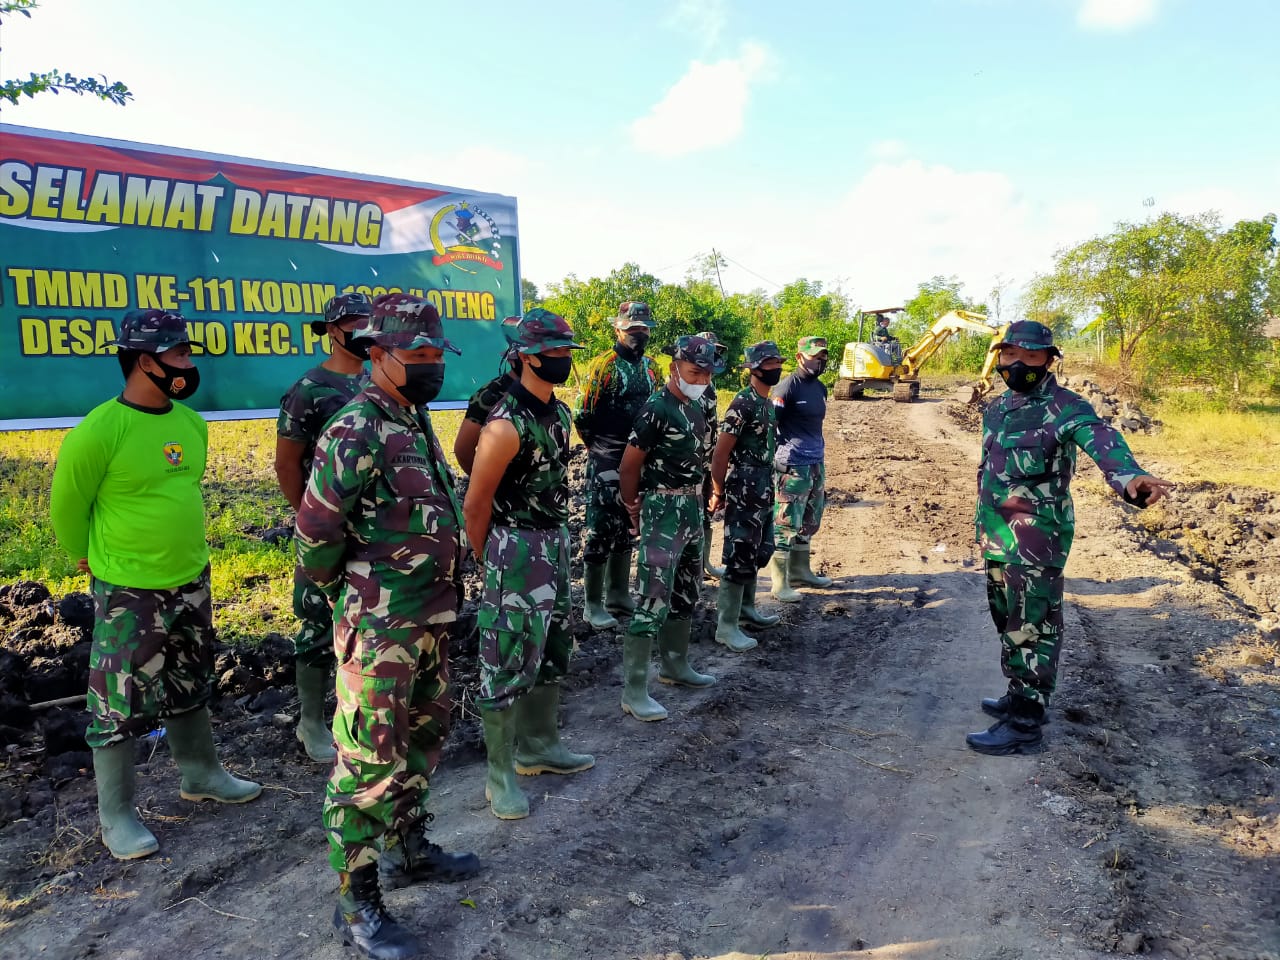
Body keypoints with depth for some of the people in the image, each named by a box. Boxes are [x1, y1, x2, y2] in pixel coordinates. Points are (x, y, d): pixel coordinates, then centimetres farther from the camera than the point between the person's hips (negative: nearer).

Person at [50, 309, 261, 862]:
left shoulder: (192, 423, 1)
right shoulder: (99, 432, -20)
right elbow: (66, 506, -8)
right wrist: (94, 560, 4)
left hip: (191, 582, 7)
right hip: (128, 594, -6)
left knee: (190, 687, 21)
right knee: (120, 704, 6)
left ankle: (201, 774, 39)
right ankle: (116, 816, 22)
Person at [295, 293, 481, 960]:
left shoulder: (417, 423, 10)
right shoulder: (356, 432, -18)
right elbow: (315, 535, -16)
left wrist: (439, 593, 16)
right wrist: (347, 597, -1)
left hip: (431, 618, 9)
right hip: (379, 628, -9)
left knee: (424, 738, 22)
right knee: (370, 762, 2)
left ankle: (408, 850, 41)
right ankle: (357, 906, 17)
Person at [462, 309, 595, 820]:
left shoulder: (559, 411, 7)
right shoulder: (507, 425, -20)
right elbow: (474, 506, -14)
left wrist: (556, 540, 18)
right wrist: (488, 563, -3)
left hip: (555, 543, 9)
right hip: (516, 549, -9)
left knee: (551, 649, 19)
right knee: (508, 659, 0)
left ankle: (539, 746, 36)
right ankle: (500, 775, 13)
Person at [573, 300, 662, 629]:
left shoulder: (650, 367, 12)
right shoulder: (603, 365, -10)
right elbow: (584, 416, -9)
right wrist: (601, 448, 2)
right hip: (608, 462, -7)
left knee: (626, 527, 14)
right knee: (601, 527, -4)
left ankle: (619, 594, 26)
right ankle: (593, 604, 5)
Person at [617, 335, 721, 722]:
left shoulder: (694, 407, 10)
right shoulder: (656, 409, -16)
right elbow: (628, 465, -13)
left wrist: (696, 501, 14)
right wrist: (634, 508, -1)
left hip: (692, 508, 9)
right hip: (663, 510, -9)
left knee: (686, 592, 19)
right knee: (655, 598, -11)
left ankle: (675, 664, 35)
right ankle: (634, 691, -5)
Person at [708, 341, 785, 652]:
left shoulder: (768, 403, 12)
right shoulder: (743, 403, -17)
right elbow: (720, 452, -17)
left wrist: (769, 485, 17)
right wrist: (718, 492, -13)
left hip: (763, 489, 10)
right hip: (743, 491, -9)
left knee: (760, 551, 19)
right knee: (740, 556, -6)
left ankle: (746, 607, 34)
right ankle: (726, 626, 2)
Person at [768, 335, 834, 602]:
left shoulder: (820, 388, 13)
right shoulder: (786, 387, -12)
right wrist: (776, 460, -14)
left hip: (817, 465, 9)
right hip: (792, 467, -9)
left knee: (809, 523, 16)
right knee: (785, 525, -4)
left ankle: (800, 572, 29)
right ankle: (779, 584, 1)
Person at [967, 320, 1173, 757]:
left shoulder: (1065, 408, -11)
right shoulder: (996, 409, 13)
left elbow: (1102, 441, -30)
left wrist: (1130, 476, -50)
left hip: (1037, 537, -8)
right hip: (997, 536, 8)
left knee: (1033, 629, -2)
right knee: (1007, 621, 19)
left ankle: (1024, 724, 6)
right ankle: (1019, 696, 34)